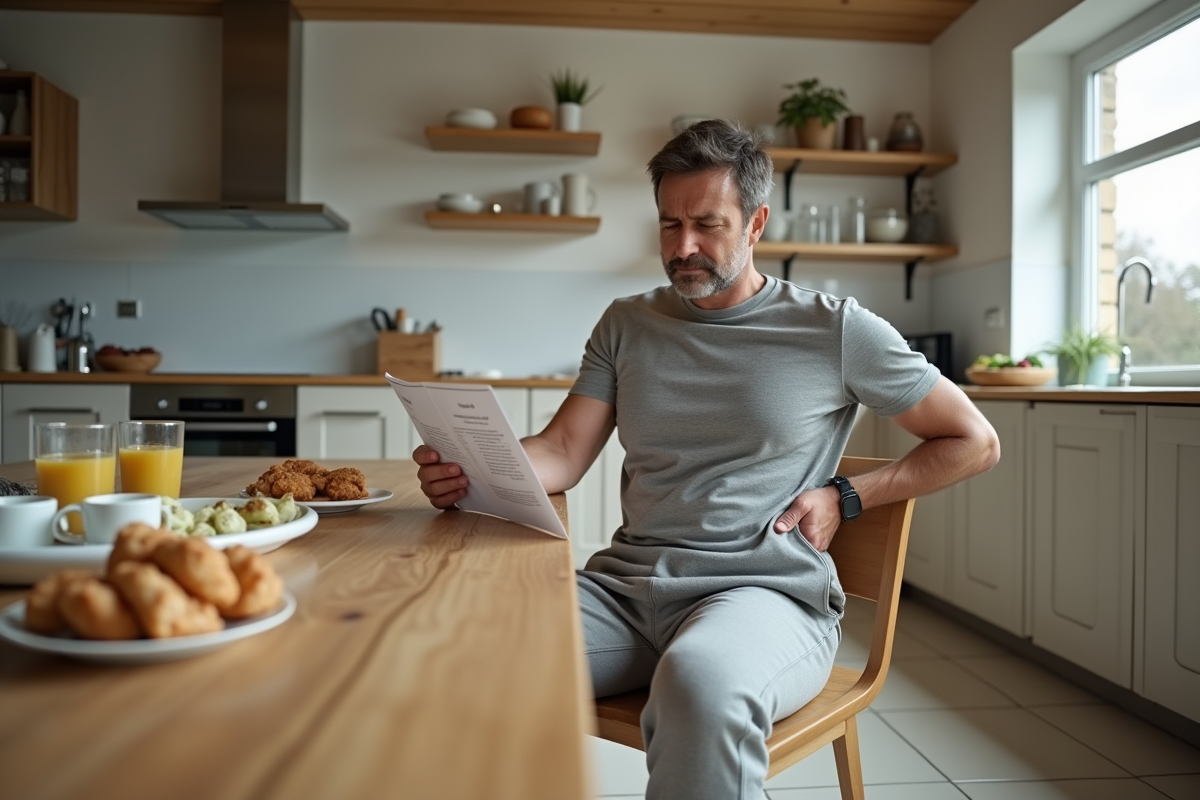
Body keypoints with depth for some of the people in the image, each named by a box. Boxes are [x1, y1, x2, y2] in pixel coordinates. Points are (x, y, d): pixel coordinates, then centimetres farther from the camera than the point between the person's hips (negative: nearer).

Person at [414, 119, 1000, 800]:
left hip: (768, 589, -3)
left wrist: (846, 499, 1)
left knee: (702, 682, -39)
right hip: (626, 583, 4)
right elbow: (563, 454, 4)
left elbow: (976, 443, 11)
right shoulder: (628, 325, 15)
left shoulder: (834, 329, 4)